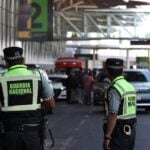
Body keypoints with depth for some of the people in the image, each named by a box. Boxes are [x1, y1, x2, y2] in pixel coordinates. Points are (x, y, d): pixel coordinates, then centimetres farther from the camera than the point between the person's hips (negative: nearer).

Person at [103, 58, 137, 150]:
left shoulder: (115, 89, -16)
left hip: (118, 134, -9)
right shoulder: (130, 86, 12)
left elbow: (113, 116, -23)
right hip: (131, 132, 9)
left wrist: (107, 137, -22)